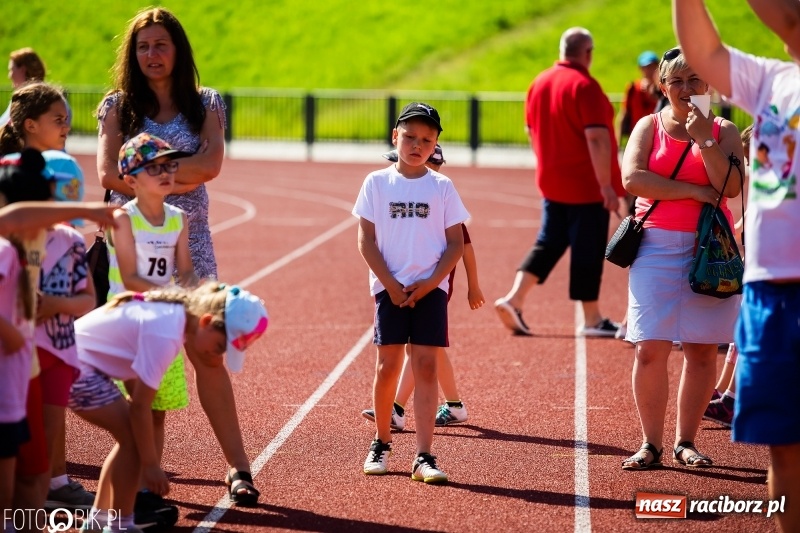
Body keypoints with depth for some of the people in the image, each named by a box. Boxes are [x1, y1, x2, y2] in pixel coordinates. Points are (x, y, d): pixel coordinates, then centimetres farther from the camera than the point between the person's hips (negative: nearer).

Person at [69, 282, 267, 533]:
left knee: (132, 436, 13)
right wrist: (151, 464, -14)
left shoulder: (175, 312, 2)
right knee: (133, 437, -9)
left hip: (82, 360, 10)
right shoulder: (165, 334, -26)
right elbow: (140, 405, -22)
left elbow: (134, 378, 10)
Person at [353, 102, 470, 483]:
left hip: (429, 289, 0)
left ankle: (424, 457, -6)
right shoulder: (377, 183, 3)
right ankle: (381, 443, 22)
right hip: (389, 289, 0)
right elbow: (367, 240, 0)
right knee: (387, 366, 3)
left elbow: (456, 244, 4)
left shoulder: (442, 187, 4)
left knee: (425, 367, -5)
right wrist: (391, 285, -9)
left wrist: (429, 283, -9)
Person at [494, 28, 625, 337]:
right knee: (587, 250, 1)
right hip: (587, 186, -7)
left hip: (551, 183, 7)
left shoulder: (539, 83, 7)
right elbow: (597, 138, -23)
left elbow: (531, 131, 17)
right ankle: (592, 320, 9)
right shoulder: (584, 86, -16)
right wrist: (607, 184, -21)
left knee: (548, 244, 15)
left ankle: (514, 299, 3)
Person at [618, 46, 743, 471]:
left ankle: (686, 441, 14)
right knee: (651, 348, -6)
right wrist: (694, 191, -12)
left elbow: (731, 187, -8)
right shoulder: (649, 126, 6)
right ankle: (651, 444, 3)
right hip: (657, 245, -1)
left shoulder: (723, 131, 7)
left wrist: (703, 139, -15)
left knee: (702, 349, 3)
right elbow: (632, 177, -11)